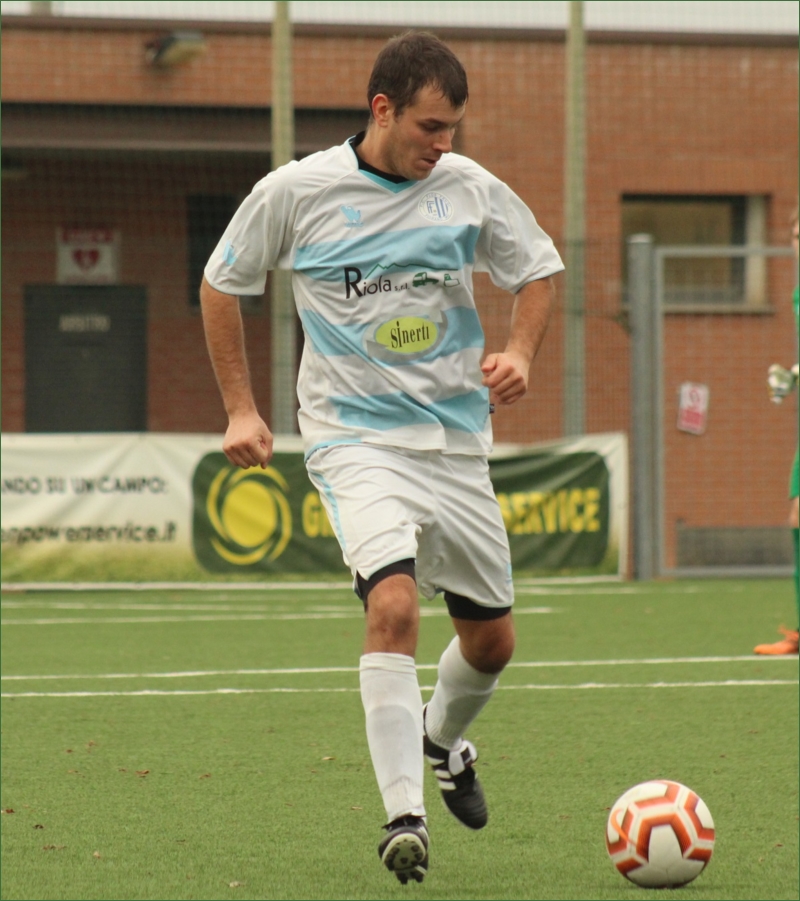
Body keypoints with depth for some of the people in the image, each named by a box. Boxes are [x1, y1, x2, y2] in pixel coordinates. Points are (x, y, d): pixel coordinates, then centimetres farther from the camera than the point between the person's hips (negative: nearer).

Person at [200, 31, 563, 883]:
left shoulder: (470, 189, -1)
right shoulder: (296, 191, -8)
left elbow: (538, 268, 15)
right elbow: (220, 284, 6)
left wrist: (519, 352, -4)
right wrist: (240, 408, 4)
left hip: (457, 441, 4)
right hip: (355, 438, -4)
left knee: (491, 639, 11)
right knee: (393, 604, -27)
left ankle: (443, 738, 46)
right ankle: (403, 817, -24)